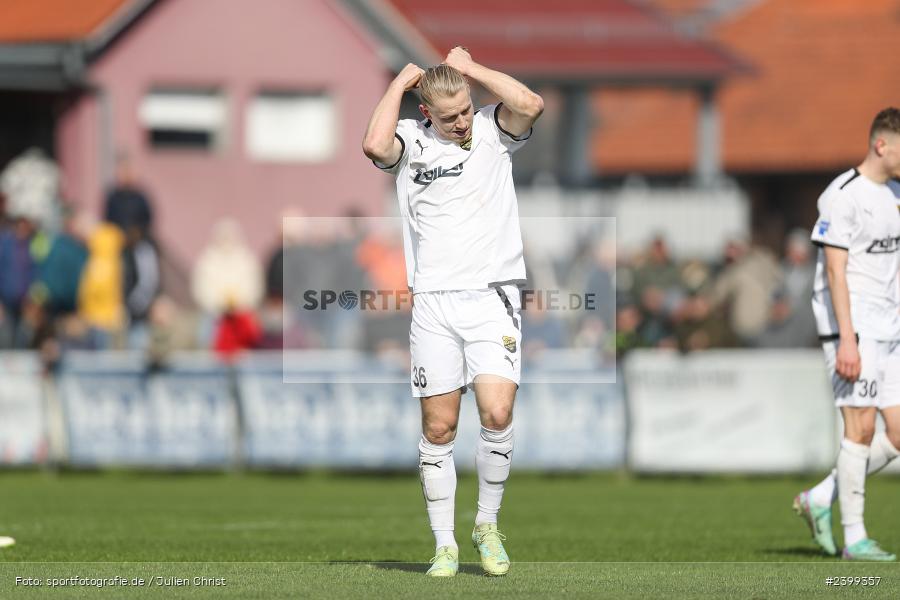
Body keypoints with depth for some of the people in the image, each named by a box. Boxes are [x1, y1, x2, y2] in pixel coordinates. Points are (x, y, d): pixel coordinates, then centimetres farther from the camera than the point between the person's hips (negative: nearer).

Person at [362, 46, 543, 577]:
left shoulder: (491, 131, 6)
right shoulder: (412, 142, 5)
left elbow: (531, 106, -14)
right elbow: (375, 145, -18)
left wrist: (471, 67, -5)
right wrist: (400, 83, -6)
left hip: (492, 298, -1)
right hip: (434, 302, 1)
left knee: (497, 415, -14)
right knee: (438, 429, 0)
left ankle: (488, 525, 6)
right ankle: (445, 546, 9)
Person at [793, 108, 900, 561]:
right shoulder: (843, 196, -12)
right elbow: (835, 270, -16)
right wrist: (847, 339, -21)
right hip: (852, 324, -8)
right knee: (862, 425, -8)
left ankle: (820, 499, 16)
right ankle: (854, 537, -1)